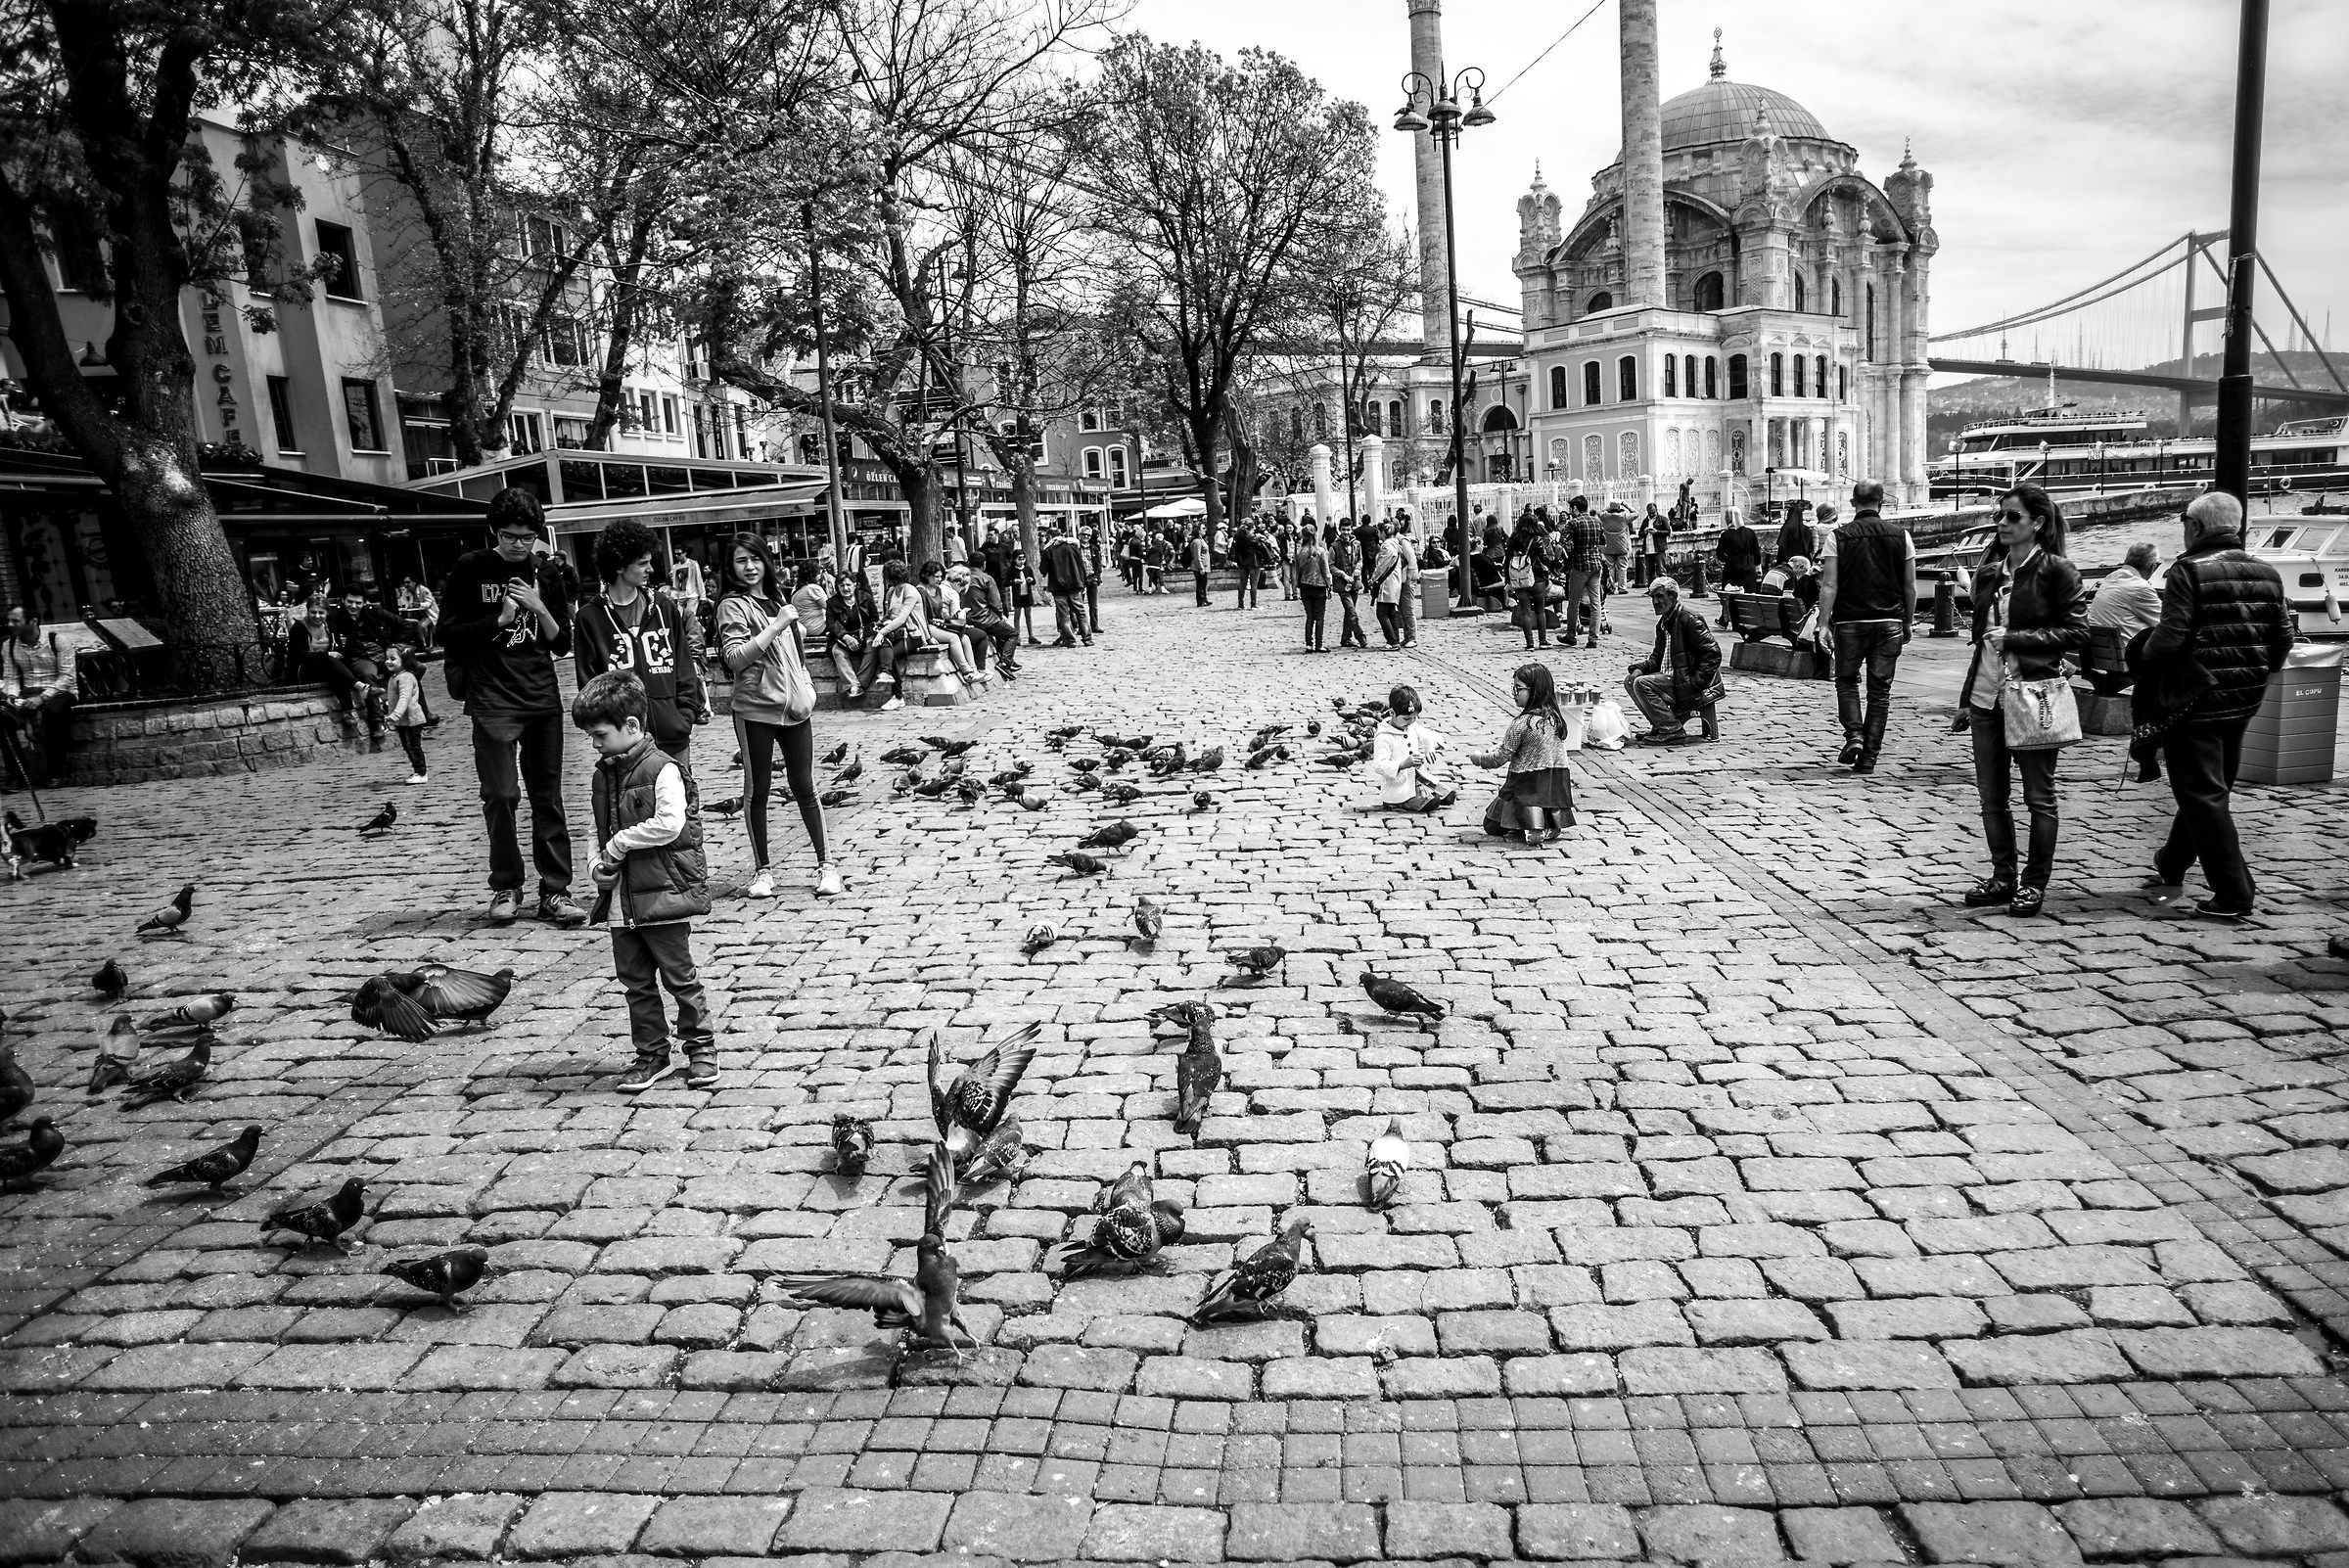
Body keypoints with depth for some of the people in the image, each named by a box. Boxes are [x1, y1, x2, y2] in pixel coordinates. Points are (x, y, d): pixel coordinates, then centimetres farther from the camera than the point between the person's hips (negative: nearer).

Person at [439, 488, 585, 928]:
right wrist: (499, 619, -10)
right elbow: (448, 634, 0)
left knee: (548, 796, 3)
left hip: (544, 698, 3)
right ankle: (505, 888, 12)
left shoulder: (546, 573, 9)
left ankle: (555, 892, 7)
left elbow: (562, 643, 9)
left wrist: (539, 609, -7)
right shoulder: (470, 570, 1)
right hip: (493, 702, -3)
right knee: (500, 795, -4)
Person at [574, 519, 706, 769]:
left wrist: (686, 716, 2)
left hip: (675, 736, 3)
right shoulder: (590, 617, 1)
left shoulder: (664, 608, 10)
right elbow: (588, 681, 3)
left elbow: (683, 665, 12)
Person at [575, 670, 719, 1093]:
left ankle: (701, 1046, 19)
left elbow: (669, 823, -25)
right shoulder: (604, 774, 11)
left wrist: (620, 843, -15)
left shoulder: (662, 769, -13)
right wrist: (597, 864, -1)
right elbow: (599, 831, 18)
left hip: (662, 896, -7)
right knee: (635, 982, 12)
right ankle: (651, 1055, 23)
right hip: (620, 901, 7)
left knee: (680, 977, 4)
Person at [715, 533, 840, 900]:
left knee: (804, 788, 6)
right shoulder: (733, 605, -3)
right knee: (757, 790, 3)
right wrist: (777, 625, -18)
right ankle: (761, 870, 13)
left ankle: (826, 864, 10)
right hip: (755, 708, -5)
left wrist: (806, 690, 15)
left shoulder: (775, 600, 17)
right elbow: (736, 658, -15)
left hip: (795, 707, 5)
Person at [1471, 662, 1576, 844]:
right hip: (1558, 787, 6)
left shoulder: (1521, 723, -19)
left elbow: (1502, 757, -12)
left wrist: (1479, 759, 5)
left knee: (1491, 825, 12)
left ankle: (1529, 829, -4)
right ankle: (1550, 825, 5)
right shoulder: (1557, 717, 1)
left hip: (1528, 787, -6)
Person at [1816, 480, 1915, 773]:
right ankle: (1868, 757, 7)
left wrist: (1823, 623, -5)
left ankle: (1853, 734, -5)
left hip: (1850, 621, -2)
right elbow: (1910, 586, 5)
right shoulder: (1901, 535, 3)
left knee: (1846, 680, 16)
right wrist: (1908, 622, 15)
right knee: (1880, 689, 7)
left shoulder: (1837, 536, -4)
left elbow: (1829, 586, -8)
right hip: (1890, 621, 2)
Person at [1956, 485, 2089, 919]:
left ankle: (2034, 883, 13)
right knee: (1991, 794, 10)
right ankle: (2003, 876, 22)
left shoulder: (2057, 571, -6)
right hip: (1987, 693, 6)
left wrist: (2015, 637, -16)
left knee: (2039, 796, 4)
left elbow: (2077, 632, -9)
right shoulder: (1989, 569, 11)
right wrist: (1968, 692, 14)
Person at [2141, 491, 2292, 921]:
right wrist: (2258, 674, 22)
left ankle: (2234, 897, 0)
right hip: (2245, 700, 8)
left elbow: (2170, 637, -22)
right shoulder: (2266, 573, 8)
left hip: (2196, 698, -8)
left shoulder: (2189, 571, -13)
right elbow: (2283, 637, 10)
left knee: (2203, 796, -1)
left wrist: (2144, 669, -5)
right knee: (2212, 788, 20)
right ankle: (2171, 870, 35)